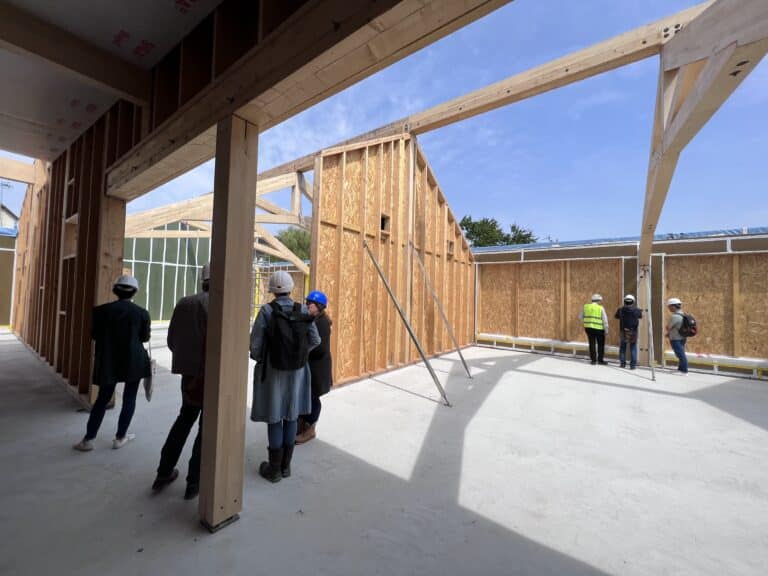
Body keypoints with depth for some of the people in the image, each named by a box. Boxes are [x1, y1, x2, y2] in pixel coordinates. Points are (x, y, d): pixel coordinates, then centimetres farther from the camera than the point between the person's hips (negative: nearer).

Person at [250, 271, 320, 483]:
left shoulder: (266, 311, -14)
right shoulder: (303, 311, -7)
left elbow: (255, 343, -12)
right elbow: (315, 340, -4)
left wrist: (259, 360, 9)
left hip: (273, 371, -2)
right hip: (296, 371, 3)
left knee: (274, 418, 10)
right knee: (291, 417, 14)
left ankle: (274, 469, 23)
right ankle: (285, 465, 28)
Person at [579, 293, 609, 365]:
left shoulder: (586, 306, 2)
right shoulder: (600, 308, -8)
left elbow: (580, 317, 9)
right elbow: (605, 320, -7)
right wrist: (606, 330, -1)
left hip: (588, 327, 3)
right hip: (598, 328, -3)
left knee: (592, 344, 9)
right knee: (601, 344, 11)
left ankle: (593, 360, 10)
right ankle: (600, 360, 14)